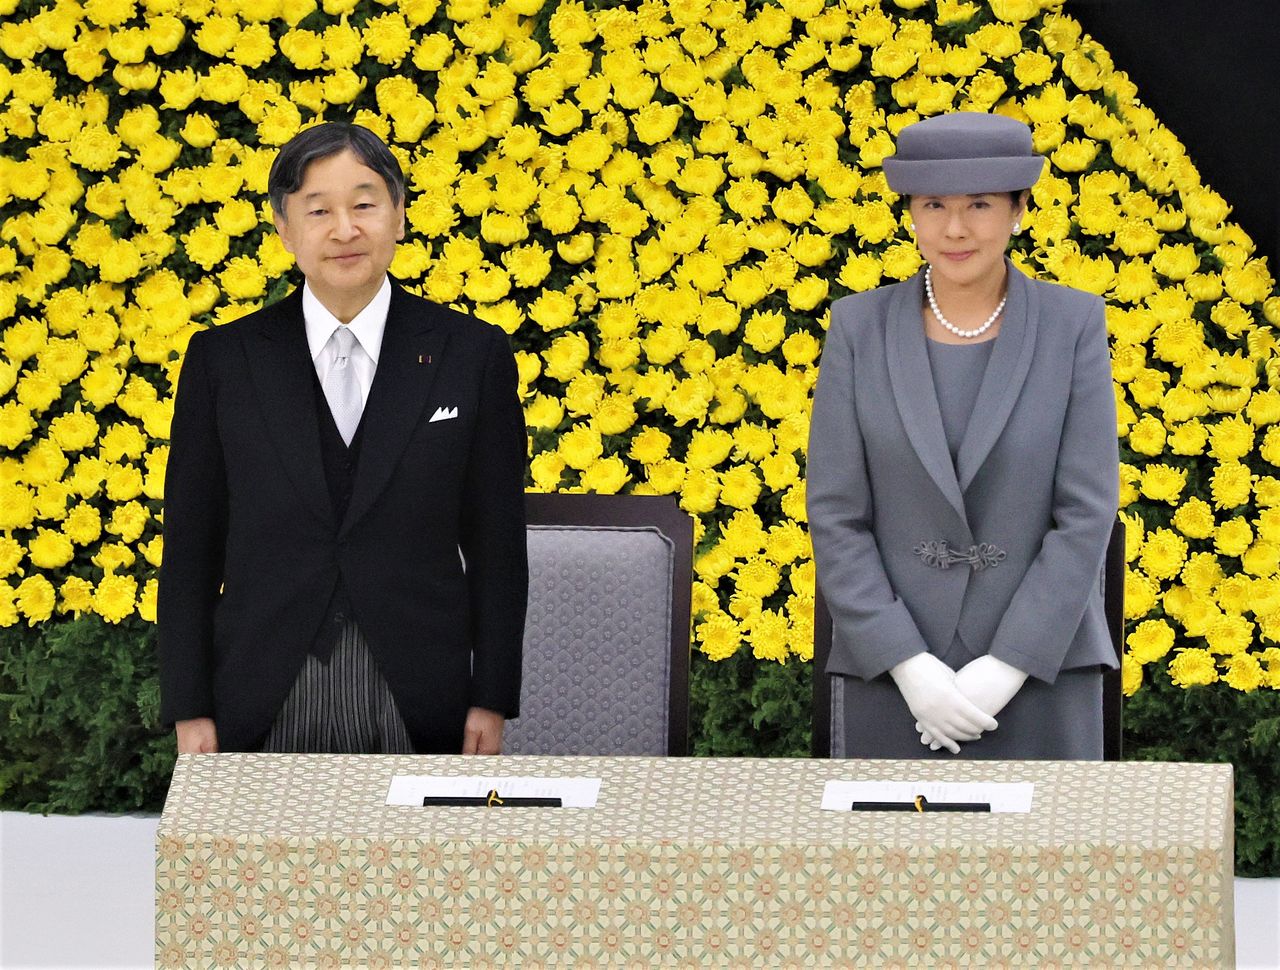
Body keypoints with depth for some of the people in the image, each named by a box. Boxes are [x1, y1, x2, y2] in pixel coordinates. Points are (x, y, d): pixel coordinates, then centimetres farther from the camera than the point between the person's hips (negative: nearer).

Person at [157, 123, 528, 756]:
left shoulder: (474, 355, 1)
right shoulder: (221, 360, 3)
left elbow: (496, 543, 3)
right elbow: (191, 546, 4)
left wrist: (492, 701, -1)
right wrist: (190, 709, -1)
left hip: (418, 700, 0)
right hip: (265, 699, 0)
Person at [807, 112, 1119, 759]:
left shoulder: (1072, 326, -1)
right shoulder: (861, 329, 2)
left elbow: (1088, 512, -5)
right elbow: (835, 517, -1)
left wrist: (1006, 670, -13)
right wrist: (909, 668, -12)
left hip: (1039, 669, -1)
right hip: (894, 675, 1)